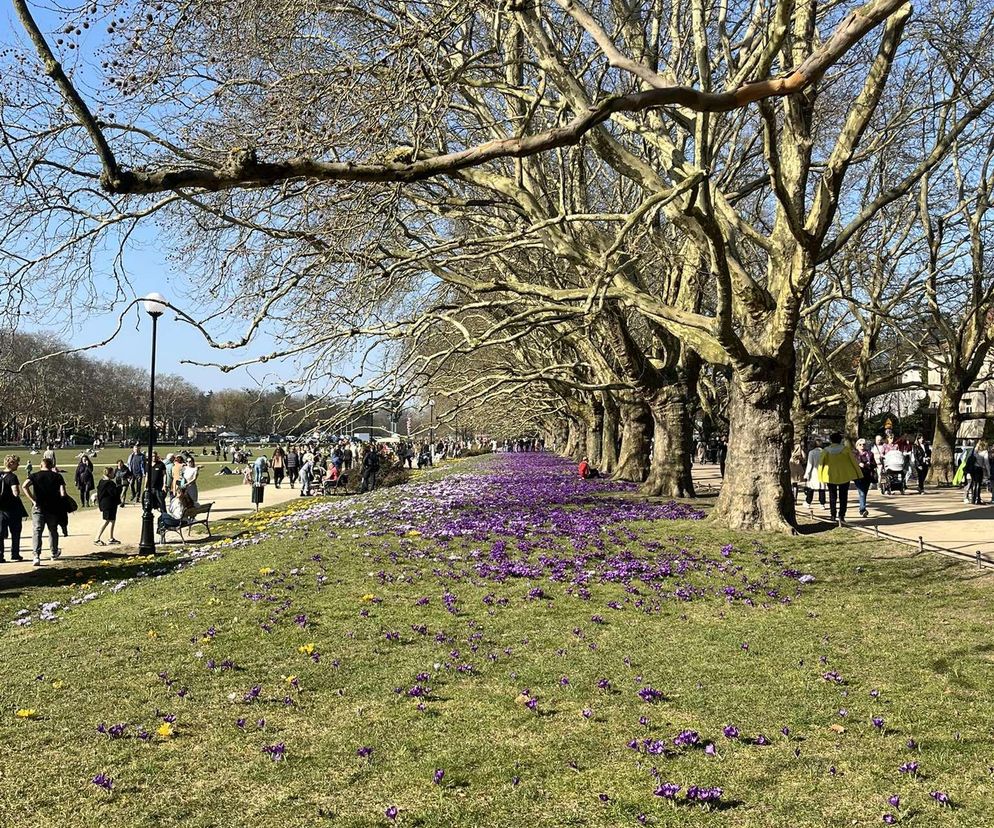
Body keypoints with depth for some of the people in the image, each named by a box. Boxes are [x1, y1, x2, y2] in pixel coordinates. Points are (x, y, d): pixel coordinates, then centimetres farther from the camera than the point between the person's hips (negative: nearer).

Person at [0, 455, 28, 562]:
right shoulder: (12, 477, -16)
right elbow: (16, 493, -24)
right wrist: (18, 490, -5)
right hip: (12, 509, -6)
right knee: (15, 533, 10)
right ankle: (15, 554, 15)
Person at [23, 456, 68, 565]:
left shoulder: (35, 475, 3)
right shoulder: (57, 476, 3)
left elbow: (25, 485, -16)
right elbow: (63, 493, -9)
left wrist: (33, 500, -12)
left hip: (39, 507, -1)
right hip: (53, 508, 1)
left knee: (37, 532, -3)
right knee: (53, 531, 18)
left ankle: (37, 556, -19)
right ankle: (54, 554, 31)